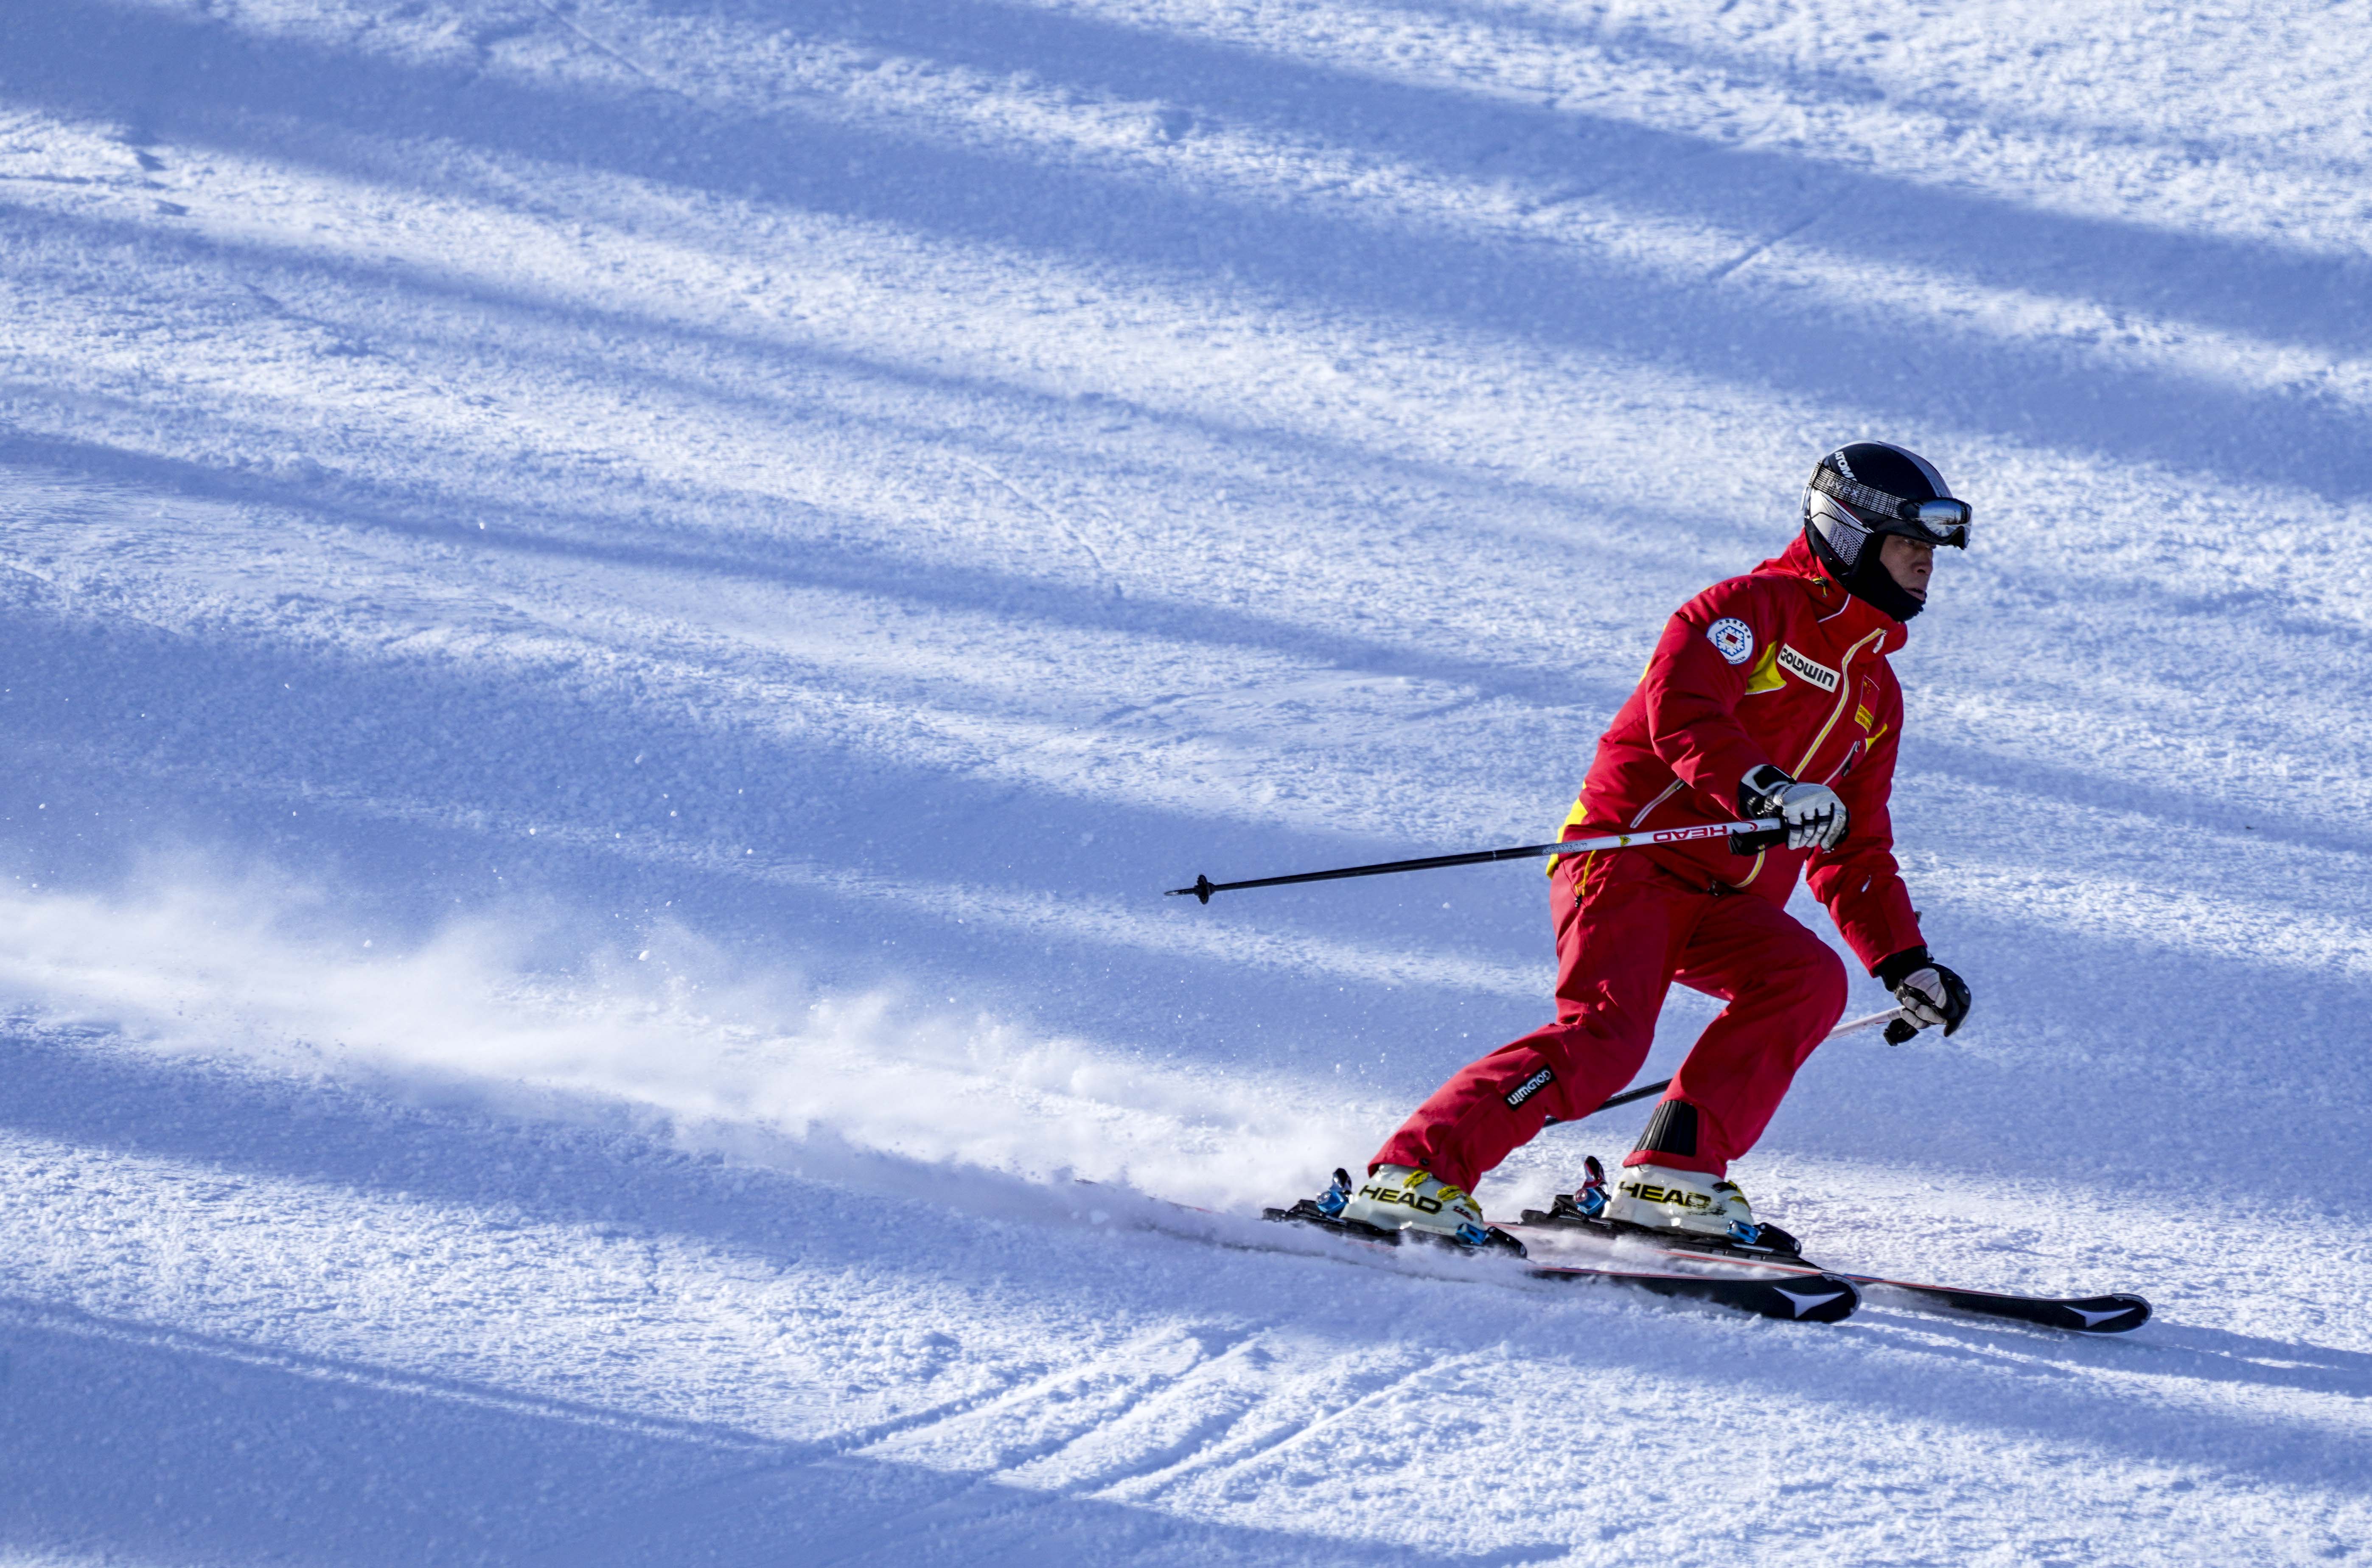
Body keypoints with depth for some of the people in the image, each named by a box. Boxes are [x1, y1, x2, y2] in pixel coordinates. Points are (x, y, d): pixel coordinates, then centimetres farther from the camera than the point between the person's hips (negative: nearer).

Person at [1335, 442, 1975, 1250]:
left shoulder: (1876, 691, 23)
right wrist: (1763, 789, -36)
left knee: (1810, 979, -21)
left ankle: (1673, 1176, -18)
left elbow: (1854, 855, 27)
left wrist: (1907, 965, 16)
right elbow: (1680, 708, -21)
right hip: (1629, 859, -7)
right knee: (1603, 1038, -26)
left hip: (1722, 906, 8)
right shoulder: (1758, 607, -2)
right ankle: (1412, 1173, -23)